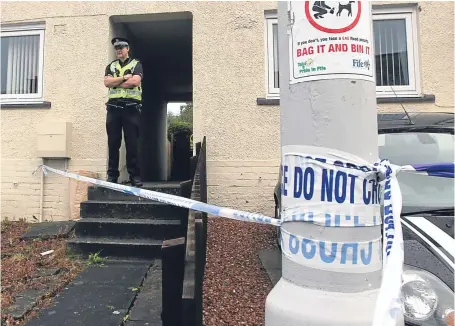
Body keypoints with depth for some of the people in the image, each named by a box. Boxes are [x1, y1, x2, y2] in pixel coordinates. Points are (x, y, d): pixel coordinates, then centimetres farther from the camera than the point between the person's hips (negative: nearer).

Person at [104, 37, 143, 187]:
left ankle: (135, 175, 0)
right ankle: (112, 175, 7)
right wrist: (125, 77, -5)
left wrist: (115, 83, -2)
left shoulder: (136, 64, 10)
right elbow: (107, 82, 2)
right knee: (113, 142, 2)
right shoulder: (111, 66, 20)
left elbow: (135, 81, -9)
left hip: (131, 107, -3)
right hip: (113, 107, 3)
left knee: (132, 142, -4)